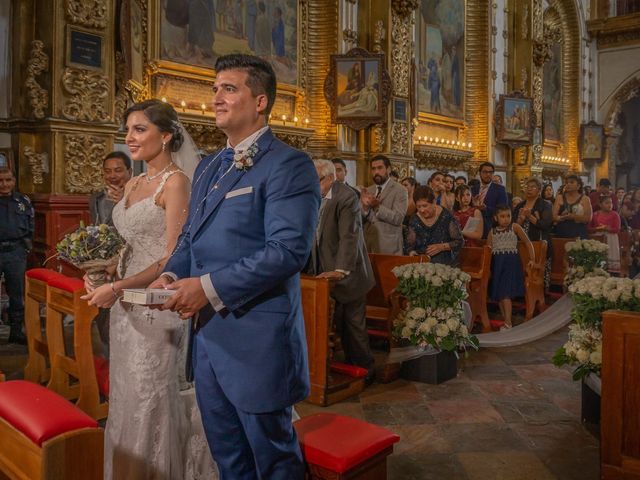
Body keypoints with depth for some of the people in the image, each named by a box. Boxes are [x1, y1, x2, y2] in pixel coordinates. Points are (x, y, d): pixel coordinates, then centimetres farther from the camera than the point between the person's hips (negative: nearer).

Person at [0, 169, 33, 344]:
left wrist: (26, 247, 8)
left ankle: (16, 330, 19)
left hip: (16, 252, 2)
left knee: (17, 293, 9)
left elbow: (30, 227, 15)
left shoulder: (23, 201, 8)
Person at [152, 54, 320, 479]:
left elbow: (288, 250, -22)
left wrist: (211, 287, -22)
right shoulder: (209, 167, 15)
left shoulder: (289, 165, -13)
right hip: (208, 334, 8)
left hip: (257, 339, -8)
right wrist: (171, 275, 1)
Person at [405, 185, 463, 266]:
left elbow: (459, 241, -2)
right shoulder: (414, 220, 3)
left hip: (445, 265, -4)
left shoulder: (446, 216, -6)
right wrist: (411, 252, -13)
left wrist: (441, 247, -15)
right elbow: (410, 245, 8)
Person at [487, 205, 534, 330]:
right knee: (498, 293, 6)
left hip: (511, 262, -4)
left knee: (505, 293, -13)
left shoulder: (515, 227, 0)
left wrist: (532, 259, 2)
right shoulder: (492, 232, 9)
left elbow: (528, 243, 5)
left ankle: (508, 322, -11)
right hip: (497, 263, 4)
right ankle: (504, 320, 15)